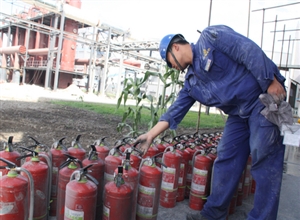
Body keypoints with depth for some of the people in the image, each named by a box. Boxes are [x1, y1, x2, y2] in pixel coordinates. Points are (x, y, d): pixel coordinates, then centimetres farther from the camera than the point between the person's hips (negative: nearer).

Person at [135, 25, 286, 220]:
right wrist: (150, 135, 6)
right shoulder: (191, 81, 11)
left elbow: (249, 50, -16)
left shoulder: (209, 37, -8)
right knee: (226, 161, 7)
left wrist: (271, 82, -22)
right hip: (238, 114, 7)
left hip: (264, 99, -7)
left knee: (264, 161, -4)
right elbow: (175, 112, 9)